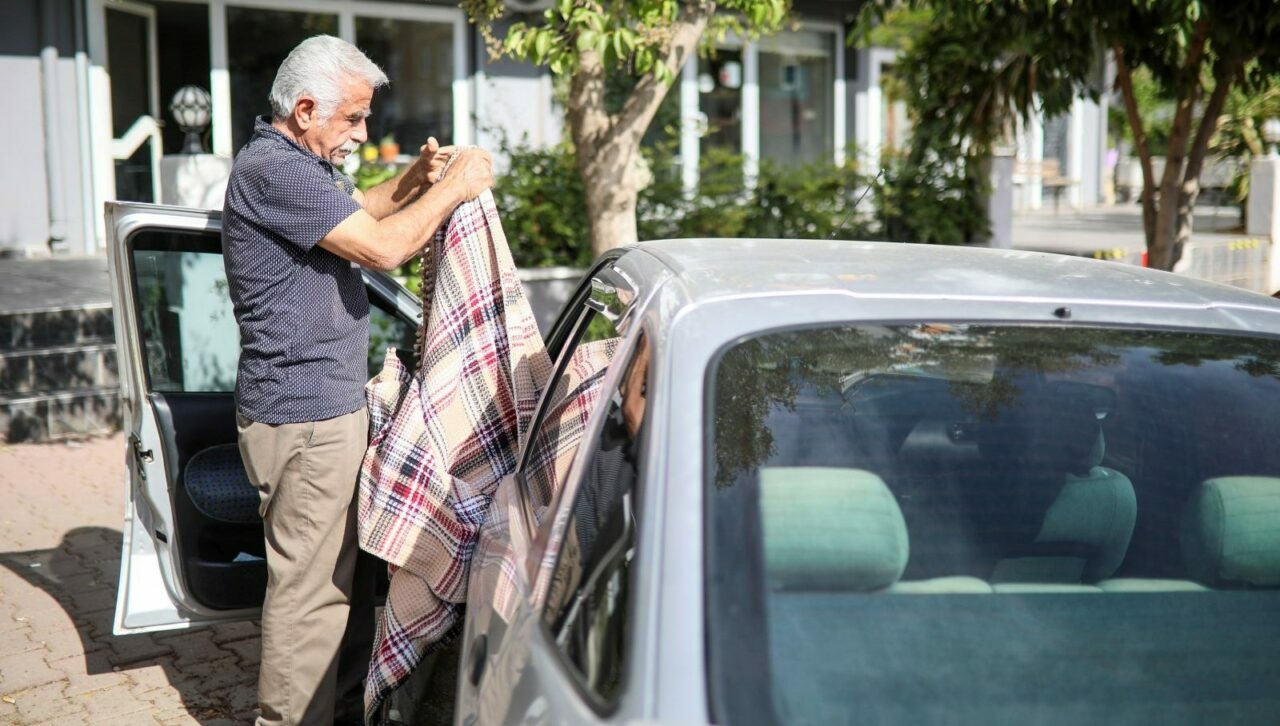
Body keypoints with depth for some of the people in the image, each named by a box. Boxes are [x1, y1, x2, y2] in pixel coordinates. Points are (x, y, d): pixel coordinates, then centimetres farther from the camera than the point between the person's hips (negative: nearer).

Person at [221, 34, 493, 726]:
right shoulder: (274, 170, -19)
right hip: (303, 414, -11)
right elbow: (382, 248, -24)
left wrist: (415, 178, 13)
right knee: (309, 588, -2)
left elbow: (356, 213, 31)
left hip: (325, 403, 11)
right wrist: (454, 186, -11)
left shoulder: (294, 163, 15)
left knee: (345, 567, 19)